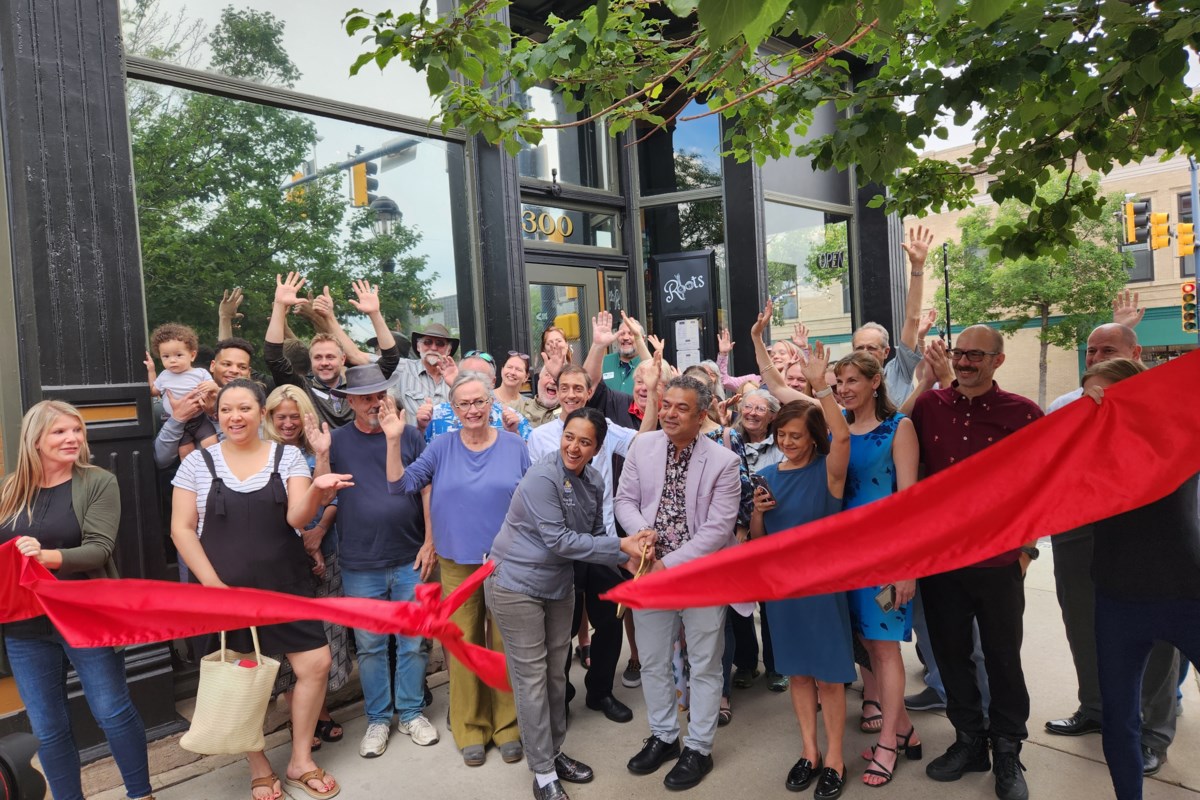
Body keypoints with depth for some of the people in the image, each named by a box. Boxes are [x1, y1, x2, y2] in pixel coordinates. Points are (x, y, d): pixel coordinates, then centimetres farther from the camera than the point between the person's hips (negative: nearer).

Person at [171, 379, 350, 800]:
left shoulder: (287, 456, 0)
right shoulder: (198, 462, -1)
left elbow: (297, 517, -10)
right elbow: (181, 529, -2)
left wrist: (315, 492, -33)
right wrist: (213, 584, -10)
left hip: (286, 585, 1)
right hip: (222, 590, -1)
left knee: (316, 664, -2)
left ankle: (301, 761, 20)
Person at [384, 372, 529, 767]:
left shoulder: (514, 446, -1)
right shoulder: (442, 447, 0)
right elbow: (400, 485, -3)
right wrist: (393, 440, -15)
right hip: (457, 562, 1)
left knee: (505, 643, 8)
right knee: (464, 644, 9)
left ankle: (507, 725, 25)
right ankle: (470, 728, 26)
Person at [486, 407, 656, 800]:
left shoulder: (593, 482, -1)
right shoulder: (542, 478, -24)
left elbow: (595, 534, 3)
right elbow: (557, 540, -26)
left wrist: (627, 556, -16)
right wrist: (621, 545, -23)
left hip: (557, 586, 7)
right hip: (517, 585, -7)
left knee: (555, 673, 17)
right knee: (532, 677, 2)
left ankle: (554, 752, 35)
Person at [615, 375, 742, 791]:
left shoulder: (724, 462, -15)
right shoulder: (642, 446, -3)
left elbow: (717, 529, -17)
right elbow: (625, 499, 3)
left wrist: (669, 565, -19)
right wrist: (640, 530, -18)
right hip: (651, 571, 4)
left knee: (704, 666, 11)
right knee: (652, 662, 17)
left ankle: (698, 749, 30)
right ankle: (663, 736, 38)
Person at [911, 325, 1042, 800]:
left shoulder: (1022, 414, -6)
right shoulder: (928, 407, 0)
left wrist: (1027, 547, -3)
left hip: (998, 561, -2)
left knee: (1003, 659, 12)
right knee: (950, 654, 14)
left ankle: (1008, 752, 31)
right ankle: (969, 740, 34)